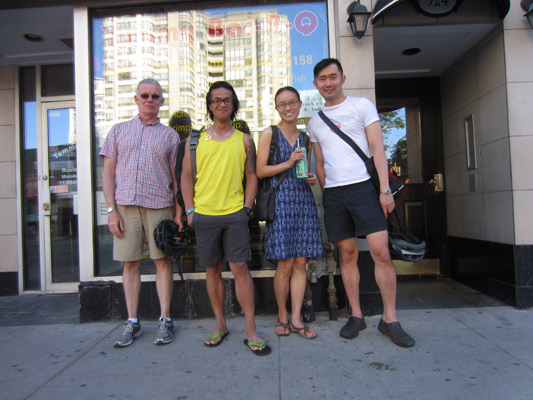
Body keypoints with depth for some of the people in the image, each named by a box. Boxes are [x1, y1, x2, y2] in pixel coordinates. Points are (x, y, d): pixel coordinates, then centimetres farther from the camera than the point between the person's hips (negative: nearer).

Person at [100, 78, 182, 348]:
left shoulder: (170, 135, 10)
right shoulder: (119, 131, 12)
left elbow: (176, 176, 8)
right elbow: (108, 172, 8)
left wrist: (178, 212, 0)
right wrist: (111, 209, -1)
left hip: (159, 205, -1)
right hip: (125, 204, 1)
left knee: (162, 261, 2)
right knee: (130, 263, 5)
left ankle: (165, 320, 11)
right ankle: (132, 323, 16)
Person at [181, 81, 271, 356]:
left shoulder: (244, 140, 8)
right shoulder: (196, 139, 9)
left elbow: (252, 176, 9)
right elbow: (187, 176, 9)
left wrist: (247, 208, -1)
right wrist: (189, 210, 1)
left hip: (235, 214, -1)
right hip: (204, 215, 2)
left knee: (240, 268, -5)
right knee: (212, 269, 9)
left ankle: (251, 331, 5)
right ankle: (220, 325, 23)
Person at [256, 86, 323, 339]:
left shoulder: (305, 138, 17)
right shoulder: (269, 134, 3)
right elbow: (260, 171, -3)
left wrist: (311, 178, 3)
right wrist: (288, 163, -12)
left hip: (303, 199, 5)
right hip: (280, 201, -4)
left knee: (301, 262, 3)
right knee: (285, 264, -4)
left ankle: (296, 318, 13)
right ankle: (282, 316, 15)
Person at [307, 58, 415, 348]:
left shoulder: (362, 106, 5)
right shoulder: (315, 122, 16)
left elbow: (377, 149, -2)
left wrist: (385, 189, -9)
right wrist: (326, 194, 11)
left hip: (363, 187, -3)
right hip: (333, 193, 4)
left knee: (381, 252, -8)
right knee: (347, 255, 6)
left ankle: (389, 319, 5)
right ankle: (356, 316, 17)